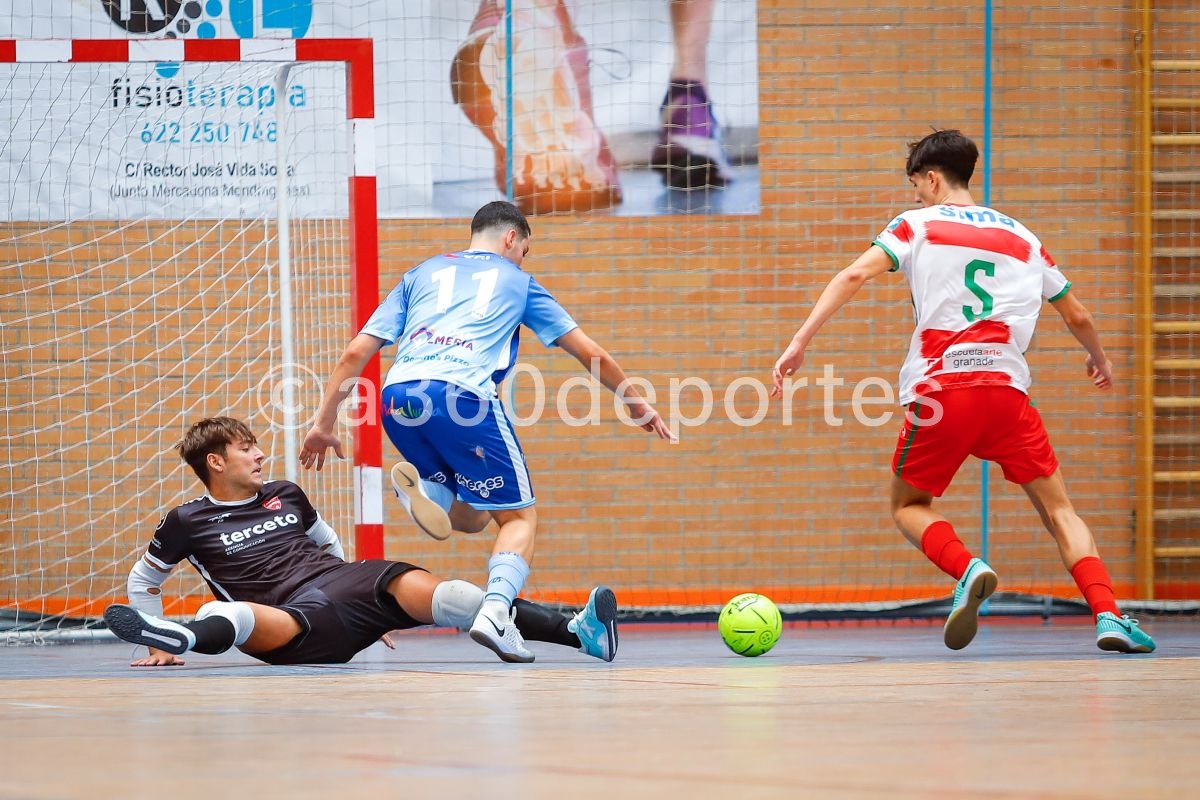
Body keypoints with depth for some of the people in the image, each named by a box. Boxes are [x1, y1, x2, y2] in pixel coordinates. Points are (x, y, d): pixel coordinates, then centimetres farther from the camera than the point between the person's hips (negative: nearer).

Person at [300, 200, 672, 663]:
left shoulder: (423, 274, 29)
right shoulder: (516, 281, 23)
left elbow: (356, 352, 21)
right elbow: (591, 354, 25)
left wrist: (324, 422, 23)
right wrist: (639, 407, 38)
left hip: (397, 398, 4)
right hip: (462, 395, -4)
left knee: (469, 516, 19)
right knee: (518, 517, 8)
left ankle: (420, 484, -15)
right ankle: (495, 609, -21)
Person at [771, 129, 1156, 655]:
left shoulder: (918, 225, 10)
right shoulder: (1021, 238, 19)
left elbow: (855, 275, -5)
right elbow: (1077, 317, 26)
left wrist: (800, 342, -8)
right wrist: (1099, 358, 47)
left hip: (938, 389, -2)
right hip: (1006, 387, 2)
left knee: (907, 507, 17)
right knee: (1058, 510, 10)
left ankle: (967, 569, -14)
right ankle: (1107, 614, -13)